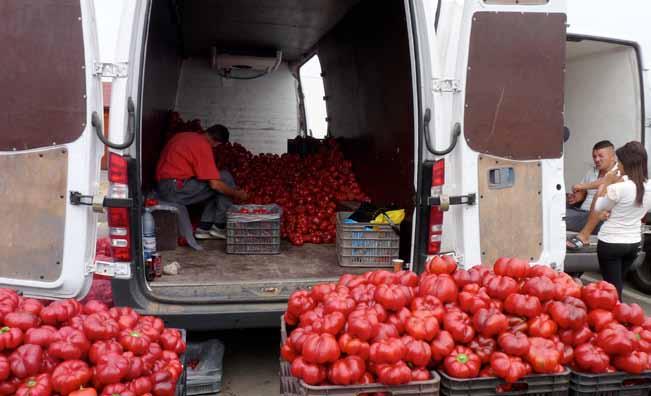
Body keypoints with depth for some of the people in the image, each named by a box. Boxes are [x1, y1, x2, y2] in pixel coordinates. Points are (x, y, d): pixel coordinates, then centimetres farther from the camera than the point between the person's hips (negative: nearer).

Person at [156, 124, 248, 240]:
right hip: (176, 190, -9)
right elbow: (215, 184, -16)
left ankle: (204, 228, 10)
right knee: (225, 178, -3)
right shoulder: (203, 146, -13)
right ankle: (220, 226, 0)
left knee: (219, 189, 18)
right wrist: (236, 194, -1)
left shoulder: (183, 135, 14)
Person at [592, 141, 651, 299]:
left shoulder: (618, 188, -23)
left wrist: (605, 184, 0)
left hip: (610, 243, -7)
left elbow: (598, 208, -6)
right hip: (633, 242, 7)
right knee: (617, 284, 23)